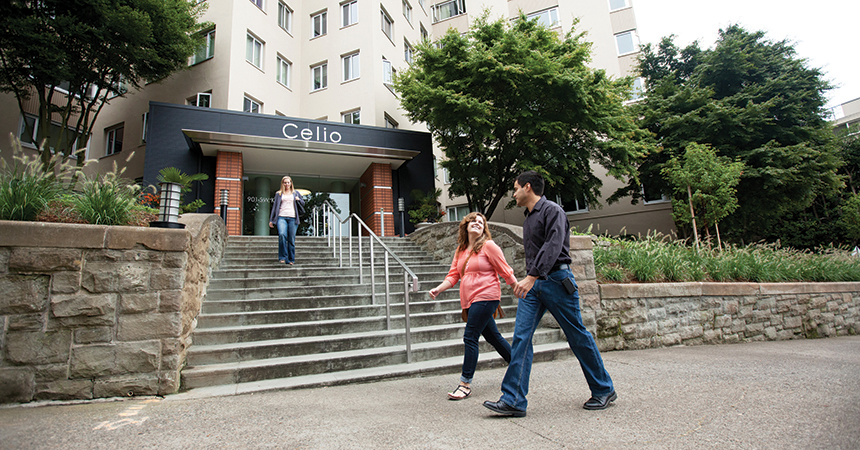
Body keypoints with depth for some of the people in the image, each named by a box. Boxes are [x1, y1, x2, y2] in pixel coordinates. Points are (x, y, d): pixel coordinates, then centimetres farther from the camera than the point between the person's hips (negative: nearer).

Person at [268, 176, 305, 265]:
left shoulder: (295, 193, 19)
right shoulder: (279, 193, 16)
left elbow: (303, 203, 25)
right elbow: (274, 206, 14)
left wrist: (298, 200, 2)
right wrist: (271, 220, 9)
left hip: (292, 218, 1)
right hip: (281, 217, -1)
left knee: (291, 239, -1)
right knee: (282, 235, -24)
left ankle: (291, 259, 8)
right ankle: (283, 257, -17)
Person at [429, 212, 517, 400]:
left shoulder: (488, 246, -4)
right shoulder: (460, 250, 14)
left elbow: (506, 272, -3)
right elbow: (453, 275, 12)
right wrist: (439, 289, -4)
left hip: (485, 297, -7)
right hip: (469, 300, 7)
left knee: (470, 337, -11)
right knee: (493, 337, 16)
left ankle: (465, 384, -3)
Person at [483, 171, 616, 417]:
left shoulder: (552, 211, -8)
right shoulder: (528, 219, 18)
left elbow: (552, 247, -22)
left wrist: (531, 277, -32)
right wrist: (528, 280, 16)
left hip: (555, 279, -7)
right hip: (532, 284, 8)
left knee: (578, 337, 5)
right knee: (521, 337, -4)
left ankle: (604, 390, 25)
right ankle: (513, 400, -3)